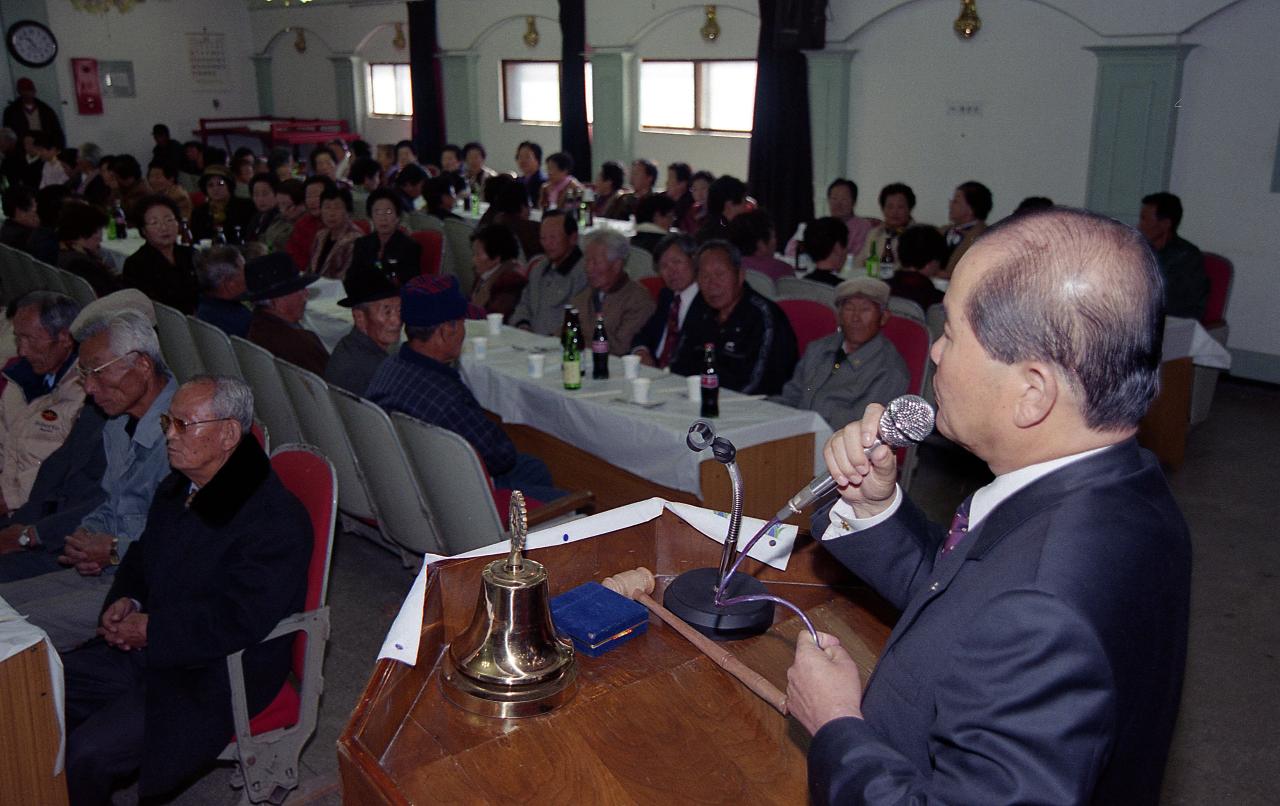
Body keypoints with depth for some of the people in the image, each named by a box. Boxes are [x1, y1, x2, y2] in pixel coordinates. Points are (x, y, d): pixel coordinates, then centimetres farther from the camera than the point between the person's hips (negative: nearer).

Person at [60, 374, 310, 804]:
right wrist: (125, 600, 1)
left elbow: (240, 622, -26)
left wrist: (150, 629, -18)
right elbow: (142, 555, 22)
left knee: (88, 754, -18)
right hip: (143, 650, 9)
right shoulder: (179, 487, 6)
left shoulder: (276, 519, -23)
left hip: (214, 678, -8)